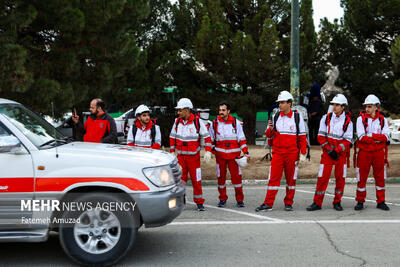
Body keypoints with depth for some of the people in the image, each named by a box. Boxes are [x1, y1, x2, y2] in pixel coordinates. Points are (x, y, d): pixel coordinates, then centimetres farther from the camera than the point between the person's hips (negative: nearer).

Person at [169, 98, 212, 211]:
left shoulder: (197, 121, -7)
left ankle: (199, 203, 10)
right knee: (180, 179, 1)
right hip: (180, 156, 3)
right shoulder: (177, 122, 4)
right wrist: (172, 152, 10)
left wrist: (208, 151, -8)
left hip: (194, 156, -3)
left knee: (196, 180, 0)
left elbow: (206, 136, -2)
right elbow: (172, 137, 13)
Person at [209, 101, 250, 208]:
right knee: (221, 177, 5)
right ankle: (222, 199, 18)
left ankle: (239, 199, 7)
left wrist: (246, 152, -4)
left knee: (236, 176, -4)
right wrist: (213, 151, 6)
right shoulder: (215, 123, 4)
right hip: (220, 155, 1)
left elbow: (242, 139, 3)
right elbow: (211, 139, 15)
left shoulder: (236, 122, 1)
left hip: (234, 154, -1)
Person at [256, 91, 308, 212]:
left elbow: (302, 137, 4)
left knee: (291, 178, 7)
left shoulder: (297, 117, 2)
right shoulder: (275, 117, 7)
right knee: (273, 178, -4)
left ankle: (289, 203, 17)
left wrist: (303, 153, 0)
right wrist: (270, 129, -10)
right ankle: (268, 204, -4)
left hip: (292, 154, -1)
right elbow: (269, 135, 12)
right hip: (277, 153, 1)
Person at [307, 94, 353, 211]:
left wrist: (336, 151, -15)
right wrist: (329, 149, -9)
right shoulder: (326, 118, 3)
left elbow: (348, 140, -5)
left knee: (340, 177, 4)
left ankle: (337, 202, 17)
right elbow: (321, 136, 1)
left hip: (341, 154, 0)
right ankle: (317, 203, 3)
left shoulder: (347, 121, -2)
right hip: (327, 153, 0)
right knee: (322, 177, -3)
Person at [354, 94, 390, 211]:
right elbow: (361, 137, -13)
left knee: (380, 178, 6)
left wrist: (370, 135, -18)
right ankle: (360, 201, 12)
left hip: (379, 153, 2)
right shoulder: (361, 118, -2)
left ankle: (381, 202, 17)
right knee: (361, 178, 2)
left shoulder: (382, 119, 4)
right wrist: (377, 139, -14)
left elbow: (385, 137, -8)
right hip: (364, 152, -2)